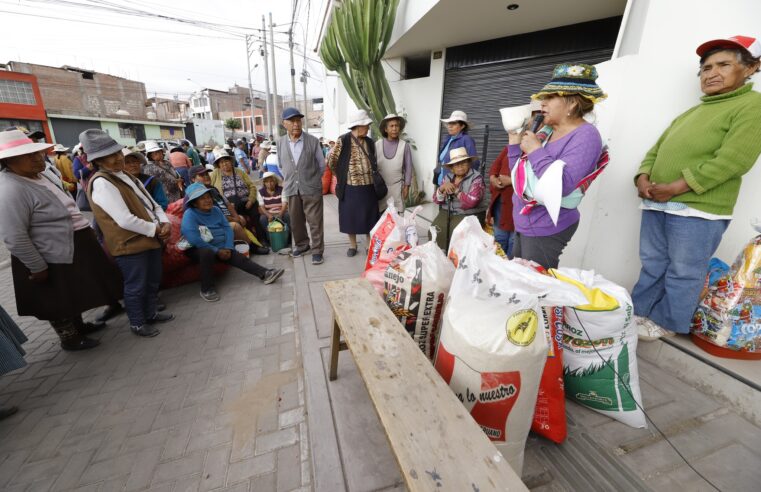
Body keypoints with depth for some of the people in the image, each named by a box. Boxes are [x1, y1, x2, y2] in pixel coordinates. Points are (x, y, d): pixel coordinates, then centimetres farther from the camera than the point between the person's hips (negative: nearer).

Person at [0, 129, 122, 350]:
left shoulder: (40, 176, 6)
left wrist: (86, 228, 20)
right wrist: (37, 267, -21)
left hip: (75, 247, 9)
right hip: (53, 258, -9)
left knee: (75, 293, 25)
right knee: (61, 300, 11)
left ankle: (79, 325, 45)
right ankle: (70, 339, 31)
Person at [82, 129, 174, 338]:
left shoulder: (128, 177, 13)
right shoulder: (101, 183, -16)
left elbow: (153, 204, 12)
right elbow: (125, 220, -25)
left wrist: (164, 223, -6)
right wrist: (155, 229, -14)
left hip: (150, 239, 9)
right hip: (129, 244, -8)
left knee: (153, 282, 20)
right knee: (135, 287, 6)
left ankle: (151, 313, 37)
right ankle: (137, 323, 24)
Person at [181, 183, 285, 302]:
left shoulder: (215, 210, 7)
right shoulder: (190, 214, -13)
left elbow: (227, 228, 5)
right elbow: (193, 239, -24)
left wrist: (228, 248, -10)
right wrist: (217, 251, -22)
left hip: (221, 248, 6)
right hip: (198, 250, -5)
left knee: (240, 258, -13)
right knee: (207, 252, -37)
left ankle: (265, 274, -16)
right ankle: (207, 289, -25)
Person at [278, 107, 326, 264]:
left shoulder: (313, 141, -4)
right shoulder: (280, 142, 5)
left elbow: (322, 165, 5)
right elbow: (281, 165, 17)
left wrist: (312, 180, 8)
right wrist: (289, 180, 12)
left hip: (311, 189, -3)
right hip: (291, 189, 4)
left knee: (315, 222, 0)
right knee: (296, 221, 13)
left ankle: (317, 250, 11)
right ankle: (302, 245, 32)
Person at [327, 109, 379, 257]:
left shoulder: (370, 142, 7)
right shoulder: (343, 141, -8)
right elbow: (331, 161, -2)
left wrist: (372, 177, 14)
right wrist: (341, 176, 7)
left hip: (368, 187, 3)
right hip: (350, 188, -3)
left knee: (369, 217, 8)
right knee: (351, 217, 7)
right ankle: (352, 245, 25)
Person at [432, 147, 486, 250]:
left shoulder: (476, 178, -7)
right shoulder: (448, 177, 9)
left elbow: (471, 201, -21)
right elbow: (436, 200, 7)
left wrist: (455, 190, -12)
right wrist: (442, 188, -13)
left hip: (469, 215, -4)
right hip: (447, 213, 5)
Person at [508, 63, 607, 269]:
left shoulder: (586, 136, -13)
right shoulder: (546, 132, 8)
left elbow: (562, 186, -25)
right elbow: (520, 175, 13)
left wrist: (535, 151, -18)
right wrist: (514, 142, 3)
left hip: (545, 229, -8)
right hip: (523, 223, 8)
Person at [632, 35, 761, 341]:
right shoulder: (689, 114, 21)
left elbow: (734, 160, -14)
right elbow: (656, 149, 17)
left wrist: (675, 187, -18)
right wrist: (643, 177, -4)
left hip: (698, 210, -6)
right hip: (656, 204, 7)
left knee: (683, 274, 5)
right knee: (652, 266, 14)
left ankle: (666, 323, 19)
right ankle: (639, 311, 26)